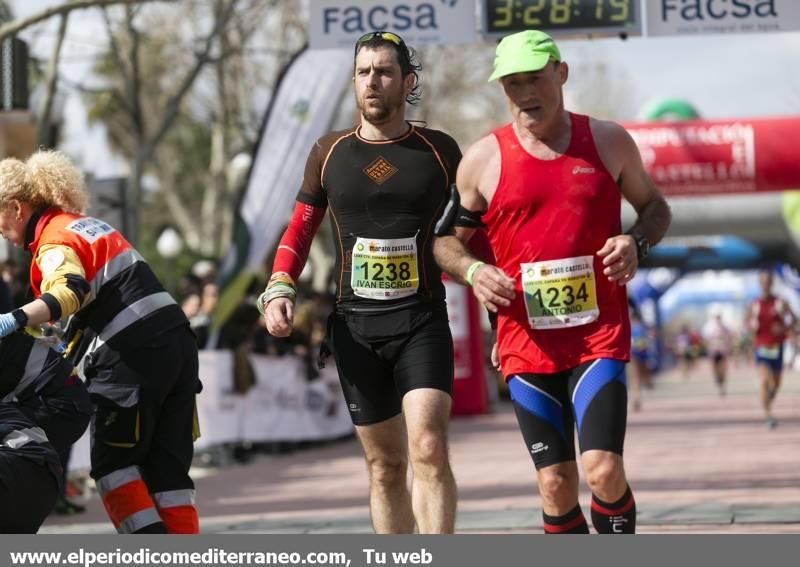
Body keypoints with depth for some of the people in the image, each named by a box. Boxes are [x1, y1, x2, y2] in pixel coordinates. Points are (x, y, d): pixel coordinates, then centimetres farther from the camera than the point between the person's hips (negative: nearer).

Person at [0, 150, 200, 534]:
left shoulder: (55, 241, -9)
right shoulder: (84, 224, 20)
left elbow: (70, 292, -30)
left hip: (134, 354, -9)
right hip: (176, 339, 9)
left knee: (112, 461, 3)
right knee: (167, 463, 9)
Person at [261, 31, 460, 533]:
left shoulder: (439, 151, 3)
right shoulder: (330, 152, 8)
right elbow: (299, 232, 14)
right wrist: (280, 290, -4)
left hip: (423, 322, -2)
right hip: (356, 326, 2)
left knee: (428, 449, -19)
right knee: (385, 468, 6)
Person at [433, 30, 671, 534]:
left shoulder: (608, 141, 5)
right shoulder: (483, 160, 3)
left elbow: (655, 206, 17)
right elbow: (445, 239, 11)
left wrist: (637, 242, -4)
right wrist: (472, 270, -11)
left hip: (600, 334, -1)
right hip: (526, 340, 1)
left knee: (603, 470, -15)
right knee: (555, 484, 1)